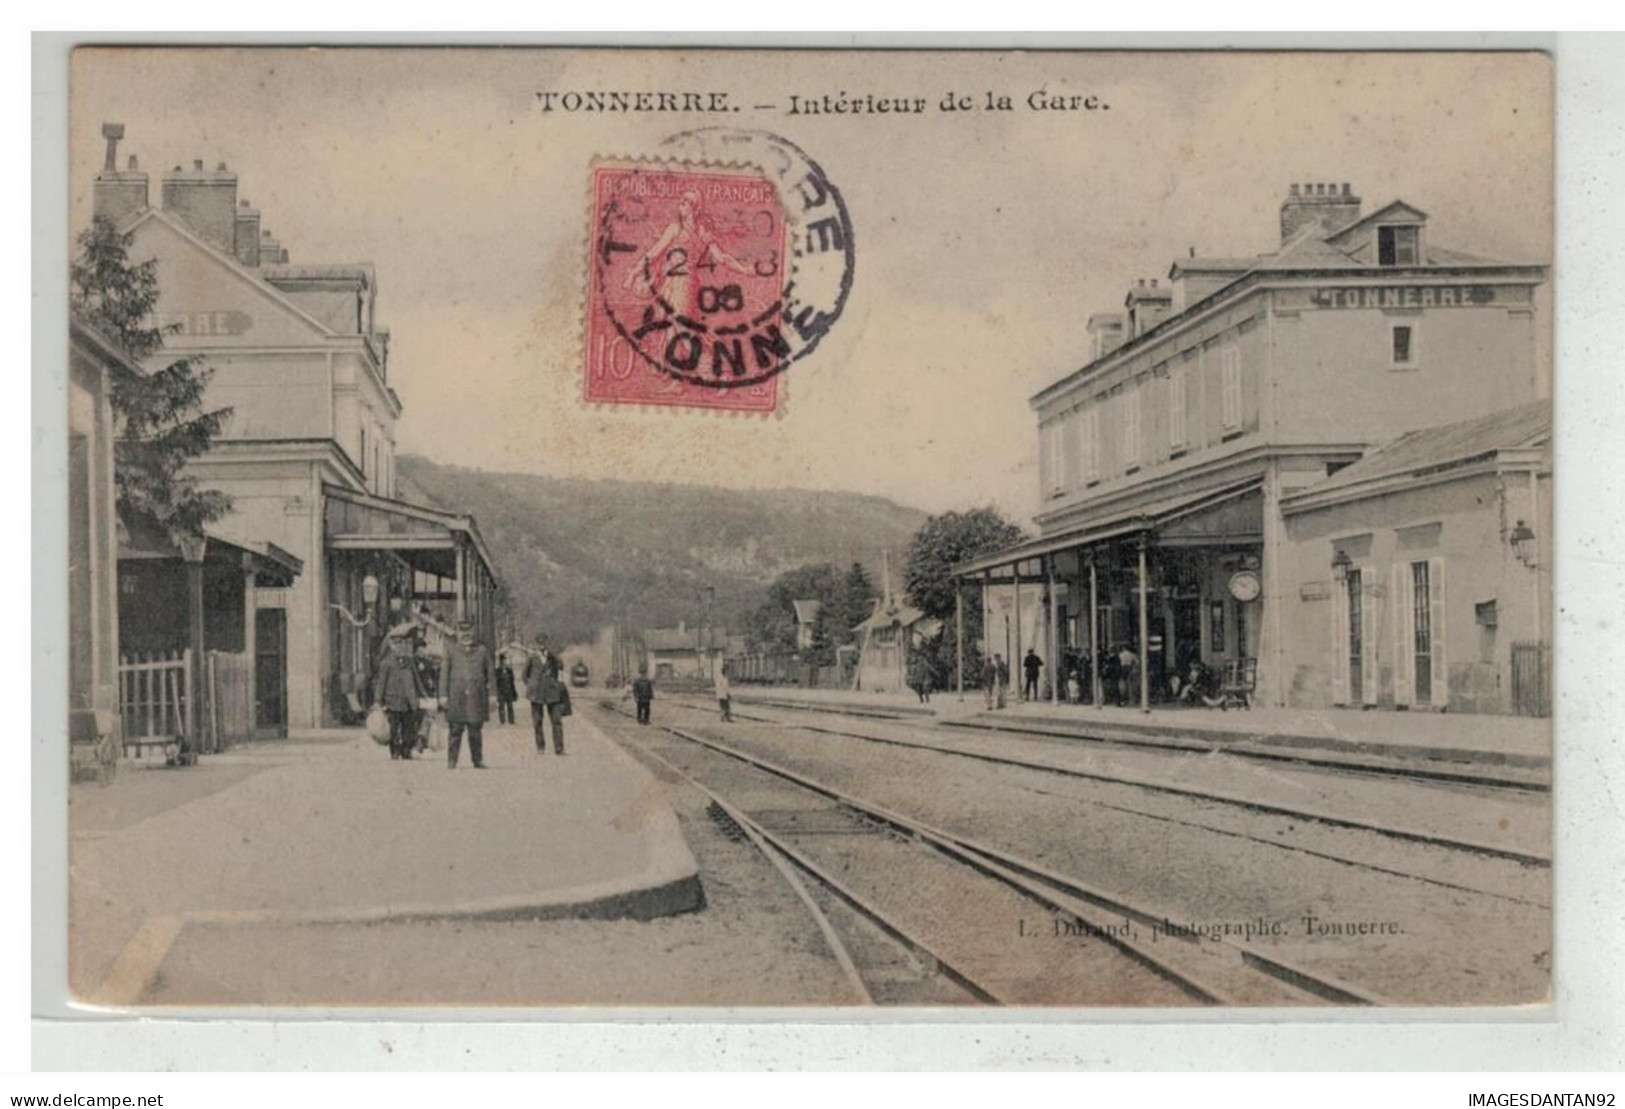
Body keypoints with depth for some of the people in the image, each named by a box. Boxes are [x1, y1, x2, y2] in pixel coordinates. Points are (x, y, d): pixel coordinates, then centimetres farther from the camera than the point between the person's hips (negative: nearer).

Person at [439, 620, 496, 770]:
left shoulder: (482, 650, 13)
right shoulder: (450, 650, 10)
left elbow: (490, 673, 14)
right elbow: (444, 673, 6)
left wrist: (491, 695, 6)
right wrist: (443, 695, -3)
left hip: (477, 697, 1)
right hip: (457, 697, -1)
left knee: (476, 731, 3)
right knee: (456, 730, -4)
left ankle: (478, 761, 9)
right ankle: (451, 761, 1)